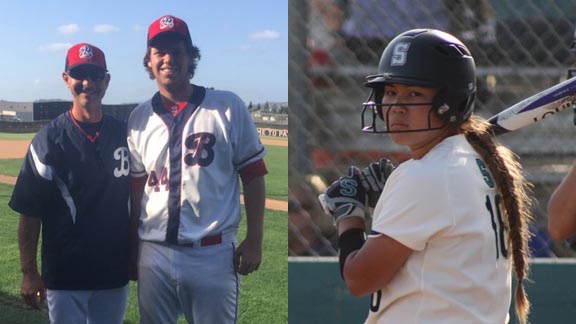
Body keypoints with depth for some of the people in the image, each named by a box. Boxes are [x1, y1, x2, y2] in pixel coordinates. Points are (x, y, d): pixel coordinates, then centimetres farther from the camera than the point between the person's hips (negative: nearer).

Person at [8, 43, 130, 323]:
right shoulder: (50, 138, -7)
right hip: (65, 274, -3)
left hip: (115, 270, 4)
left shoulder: (124, 134, 4)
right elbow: (29, 211, -7)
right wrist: (29, 272, -9)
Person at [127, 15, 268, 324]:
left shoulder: (228, 106, -3)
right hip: (154, 255, 3)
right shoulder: (139, 118, 6)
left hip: (213, 254, -3)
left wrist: (254, 240, -4)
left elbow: (253, 174, -1)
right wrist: (130, 248, 11)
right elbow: (135, 188, 11)